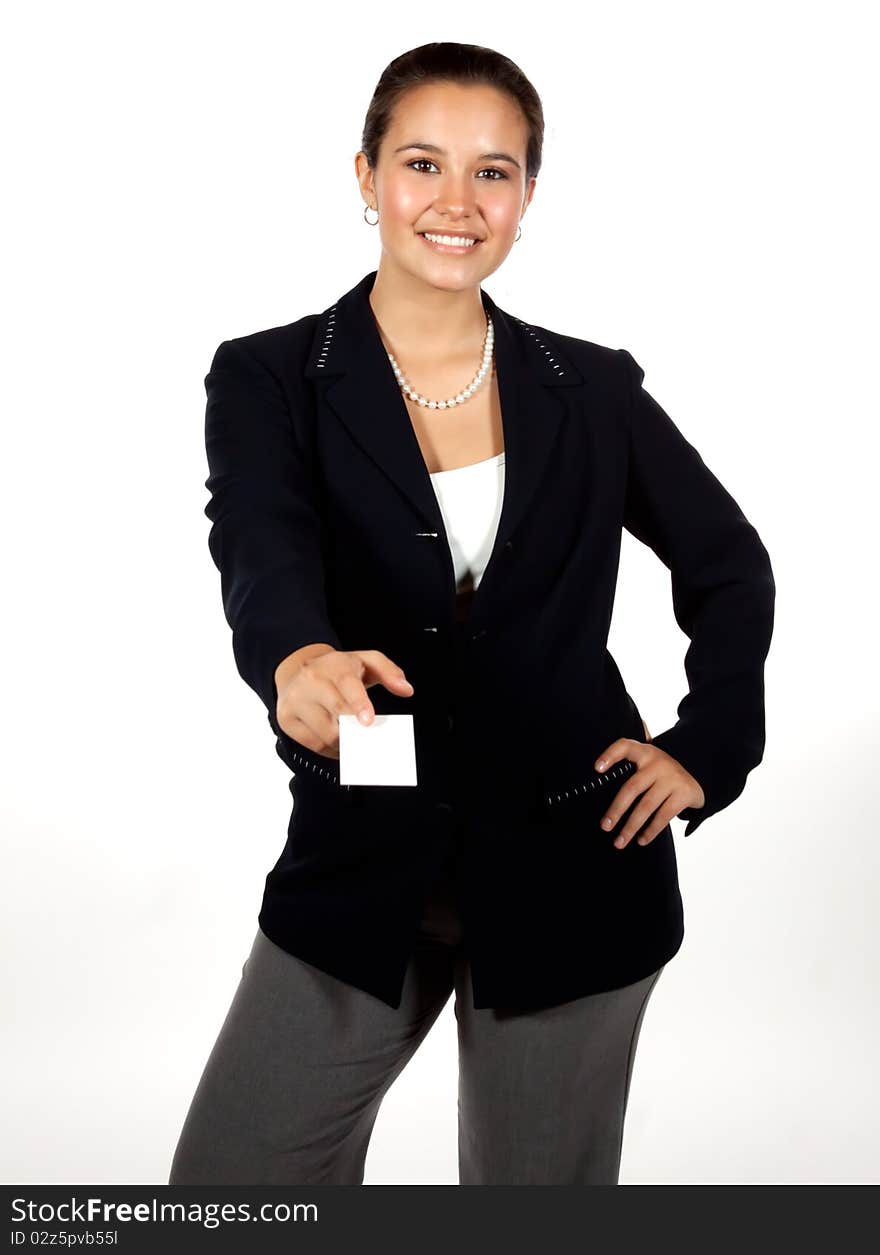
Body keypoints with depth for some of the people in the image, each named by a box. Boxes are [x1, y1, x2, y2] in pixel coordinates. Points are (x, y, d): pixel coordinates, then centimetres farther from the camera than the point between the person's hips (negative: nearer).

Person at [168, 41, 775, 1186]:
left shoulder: (594, 390, 2)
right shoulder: (269, 380, -3)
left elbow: (732, 570, 15)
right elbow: (260, 547, -23)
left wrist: (707, 748, 3)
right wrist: (298, 658, -45)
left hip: (569, 872, 1)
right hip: (361, 871, 0)